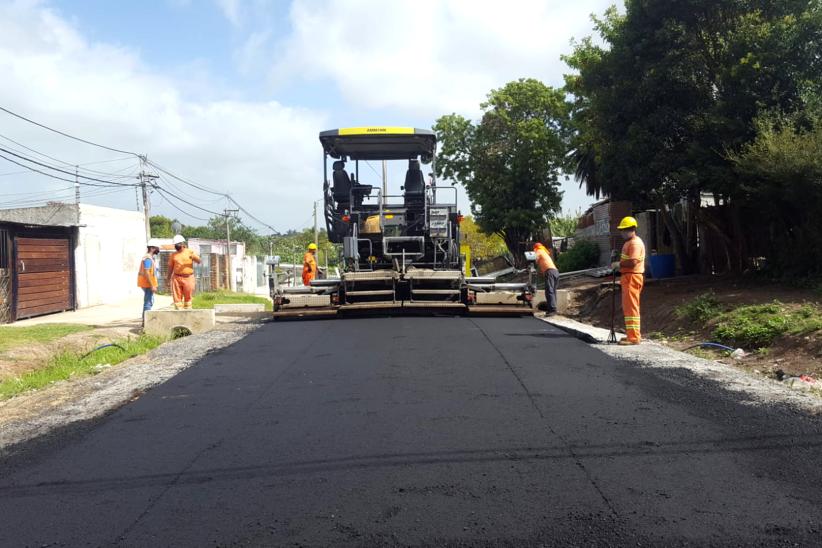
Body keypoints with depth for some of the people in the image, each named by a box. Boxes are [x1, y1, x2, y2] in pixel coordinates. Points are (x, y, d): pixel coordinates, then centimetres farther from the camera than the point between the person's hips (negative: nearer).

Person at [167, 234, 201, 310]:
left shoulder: (190, 252, 4)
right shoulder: (173, 255, 10)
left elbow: (199, 261, -3)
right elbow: (170, 267, 13)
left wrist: (194, 258, -24)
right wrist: (169, 279, 9)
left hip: (188, 278, -1)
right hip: (177, 278, 2)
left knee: (188, 297, 3)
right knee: (177, 297, -2)